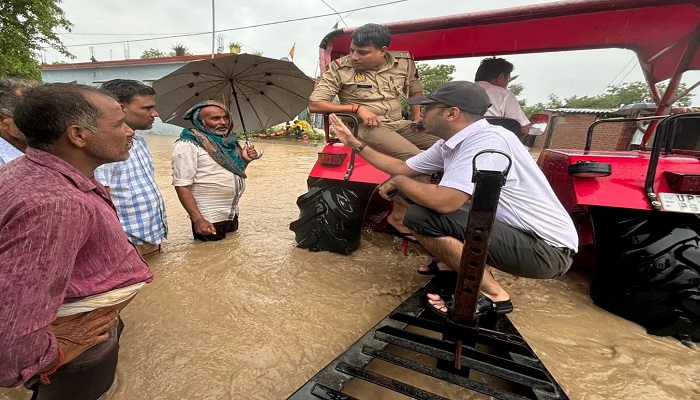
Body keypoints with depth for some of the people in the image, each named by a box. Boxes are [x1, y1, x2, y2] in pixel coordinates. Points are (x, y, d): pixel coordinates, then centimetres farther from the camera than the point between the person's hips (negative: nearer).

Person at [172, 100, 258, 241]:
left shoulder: (228, 141, 5)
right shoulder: (188, 144, -16)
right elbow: (181, 185, -20)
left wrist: (245, 160, -3)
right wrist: (198, 219, -26)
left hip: (232, 214, 7)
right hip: (209, 220, -7)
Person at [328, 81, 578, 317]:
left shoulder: (487, 141, -23)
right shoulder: (450, 144, 4)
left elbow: (444, 201, -33)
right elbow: (404, 168, 14)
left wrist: (398, 181, -14)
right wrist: (356, 144, 15)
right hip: (510, 230, 9)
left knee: (420, 217, -23)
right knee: (417, 197, 6)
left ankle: (492, 295, -5)